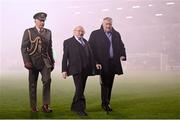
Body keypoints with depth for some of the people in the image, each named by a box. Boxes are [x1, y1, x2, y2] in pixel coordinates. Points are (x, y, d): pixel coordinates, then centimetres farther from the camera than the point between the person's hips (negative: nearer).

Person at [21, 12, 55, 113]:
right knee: (33, 84, 4)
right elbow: (24, 48, -3)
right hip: (33, 61, -2)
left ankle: (46, 105, -10)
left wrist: (52, 61, 14)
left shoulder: (48, 32, 11)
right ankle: (33, 106, 17)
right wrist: (26, 61, -13)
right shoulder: (28, 32, 1)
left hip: (45, 61, 2)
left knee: (47, 80, -15)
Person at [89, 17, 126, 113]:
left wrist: (122, 55, -5)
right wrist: (95, 62, -13)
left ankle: (106, 103, 20)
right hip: (102, 64, -5)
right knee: (105, 83, -7)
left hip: (113, 64, 5)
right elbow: (91, 49, -5)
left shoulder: (116, 34, 13)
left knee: (110, 84, 11)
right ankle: (105, 104, 1)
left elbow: (121, 46, 16)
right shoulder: (95, 34, -1)